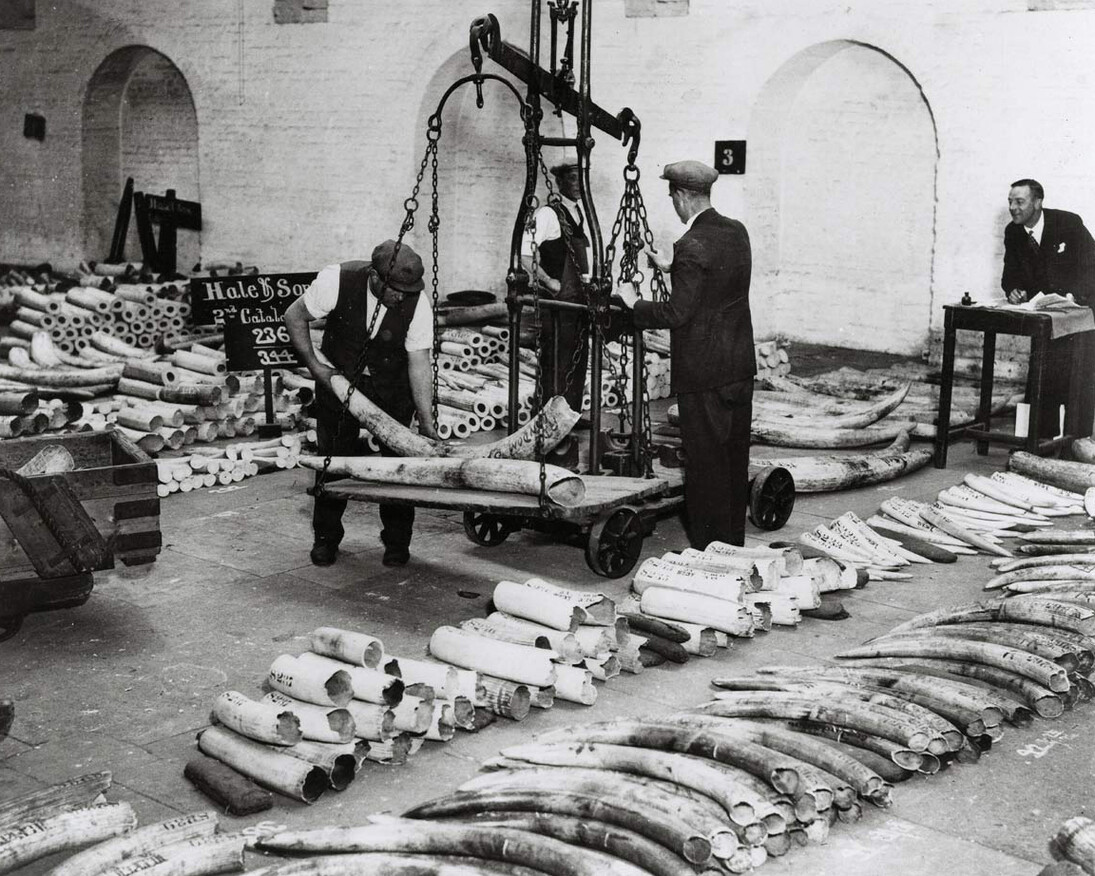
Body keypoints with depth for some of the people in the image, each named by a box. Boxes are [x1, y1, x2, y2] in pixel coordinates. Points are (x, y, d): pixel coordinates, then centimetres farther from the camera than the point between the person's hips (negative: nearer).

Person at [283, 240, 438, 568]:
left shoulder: (417, 304, -25)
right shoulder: (338, 280, -26)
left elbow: (419, 363, -24)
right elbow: (294, 316, -11)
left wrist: (426, 422, -29)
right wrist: (315, 366, -16)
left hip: (392, 386, 0)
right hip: (339, 377, 0)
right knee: (334, 457, 1)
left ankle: (397, 540, 14)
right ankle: (326, 537, 19)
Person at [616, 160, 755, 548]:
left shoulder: (692, 246, -20)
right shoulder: (737, 232, 6)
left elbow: (676, 314, -21)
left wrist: (634, 303, -6)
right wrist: (671, 268, 26)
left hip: (703, 373, -8)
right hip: (740, 366, 8)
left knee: (705, 461, 1)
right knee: (735, 455, 16)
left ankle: (709, 549, 8)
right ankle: (734, 541, 27)